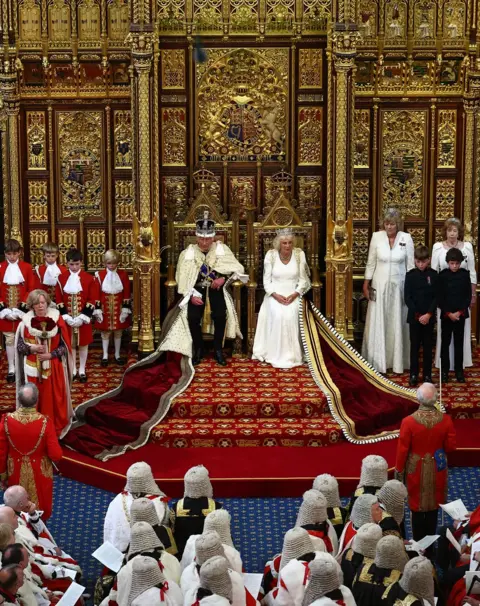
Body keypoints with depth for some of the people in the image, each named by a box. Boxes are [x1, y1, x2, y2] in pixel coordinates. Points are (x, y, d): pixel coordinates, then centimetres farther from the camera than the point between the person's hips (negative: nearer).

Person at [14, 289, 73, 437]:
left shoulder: (57, 320, -6)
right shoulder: (25, 322, -4)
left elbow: (64, 346, -2)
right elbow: (19, 346, 1)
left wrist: (50, 354, -17)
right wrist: (32, 348, -18)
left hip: (54, 368, 0)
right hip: (33, 369, 0)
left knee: (55, 399, 5)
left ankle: (57, 429, 18)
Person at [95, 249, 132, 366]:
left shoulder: (123, 274, -2)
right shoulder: (100, 275, -5)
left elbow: (127, 294, -1)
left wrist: (125, 309, -5)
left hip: (119, 308, 1)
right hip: (105, 308, -1)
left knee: (118, 332, 10)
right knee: (105, 332, 7)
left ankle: (117, 355, 22)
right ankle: (105, 356, 18)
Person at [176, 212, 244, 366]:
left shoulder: (221, 249, -1)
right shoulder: (188, 253, -1)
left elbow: (238, 269, -2)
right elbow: (182, 278, 0)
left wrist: (223, 278, -18)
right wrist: (191, 295, -14)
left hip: (216, 290, 0)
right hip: (197, 291, 0)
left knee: (220, 315, -26)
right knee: (193, 317, -23)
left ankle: (218, 349, -5)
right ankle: (198, 349, 2)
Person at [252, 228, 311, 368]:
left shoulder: (299, 254, -2)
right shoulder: (271, 255, -3)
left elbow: (303, 279, 1)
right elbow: (266, 280, -1)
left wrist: (295, 294, -15)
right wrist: (276, 295, -16)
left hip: (293, 295, 0)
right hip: (274, 294, 0)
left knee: (291, 316, -29)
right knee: (278, 315, -30)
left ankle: (291, 356, -21)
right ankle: (276, 356, -22)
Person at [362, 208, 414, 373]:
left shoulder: (406, 238, -5)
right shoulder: (376, 237, -4)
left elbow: (410, 265, 1)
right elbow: (371, 263, 3)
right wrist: (366, 284, 1)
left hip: (398, 285, 0)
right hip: (379, 285, 0)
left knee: (397, 323, 6)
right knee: (377, 323, 3)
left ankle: (397, 360, 16)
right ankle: (377, 360, 13)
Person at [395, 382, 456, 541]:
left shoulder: (409, 421, -22)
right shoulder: (446, 420, -17)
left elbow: (402, 449, -14)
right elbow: (451, 446, -7)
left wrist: (399, 470, 1)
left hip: (416, 470, -2)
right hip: (436, 470, 2)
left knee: (417, 507, 14)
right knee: (433, 507, 18)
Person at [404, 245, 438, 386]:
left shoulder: (433, 275, -1)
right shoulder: (410, 275, -1)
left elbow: (436, 296, -2)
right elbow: (407, 298, -3)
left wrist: (428, 314, -13)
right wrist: (417, 315, -11)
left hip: (429, 317, 0)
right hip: (414, 316, 0)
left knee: (428, 346, 6)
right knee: (415, 346, 4)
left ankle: (427, 375, 13)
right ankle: (414, 375, 10)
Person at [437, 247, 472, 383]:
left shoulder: (465, 274, 0)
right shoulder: (442, 275, -3)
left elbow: (468, 295, 0)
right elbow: (440, 297, -3)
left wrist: (460, 312, -9)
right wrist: (449, 313, -11)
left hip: (461, 314, 1)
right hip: (446, 315, -1)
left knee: (459, 343, 5)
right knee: (445, 342, 4)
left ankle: (459, 370, 11)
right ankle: (444, 370, 11)